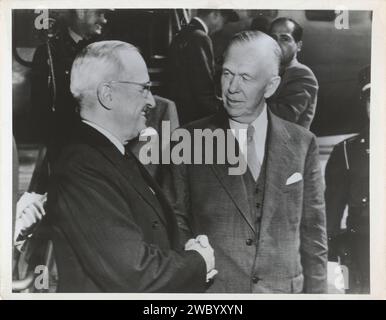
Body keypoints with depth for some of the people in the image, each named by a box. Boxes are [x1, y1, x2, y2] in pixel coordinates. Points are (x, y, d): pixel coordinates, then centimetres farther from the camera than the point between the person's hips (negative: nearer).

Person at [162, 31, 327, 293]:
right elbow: (175, 225, -1)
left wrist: (316, 292, 0)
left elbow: (312, 232, 2)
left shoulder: (302, 143, -3)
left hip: (285, 288, 2)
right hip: (209, 290, -1)